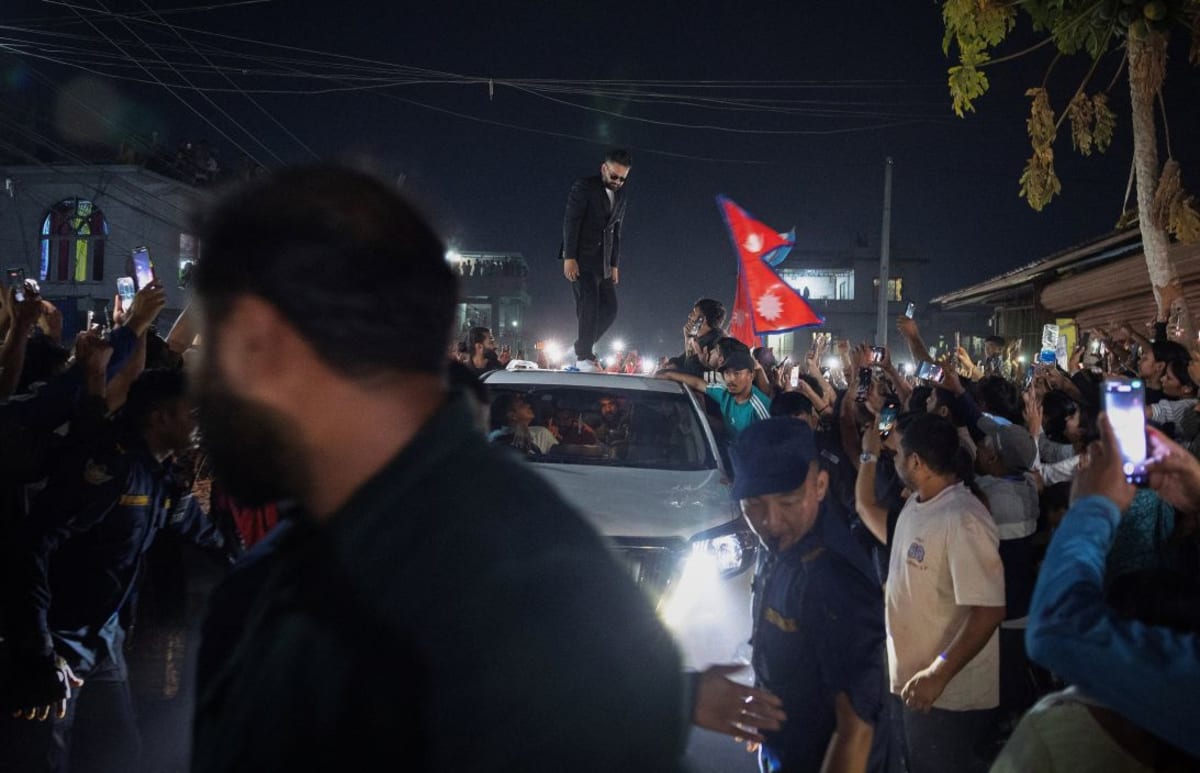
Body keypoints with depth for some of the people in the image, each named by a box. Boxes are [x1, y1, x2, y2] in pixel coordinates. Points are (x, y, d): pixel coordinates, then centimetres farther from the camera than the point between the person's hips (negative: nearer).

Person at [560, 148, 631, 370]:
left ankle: (582, 347, 16)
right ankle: (584, 356, -9)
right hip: (582, 260, -7)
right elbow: (570, 222, -11)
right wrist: (569, 258, -18)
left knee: (609, 310, 1)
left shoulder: (620, 194, 13)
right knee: (590, 306, -15)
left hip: (603, 262, 7)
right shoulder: (584, 187, -6)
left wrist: (614, 264, 13)